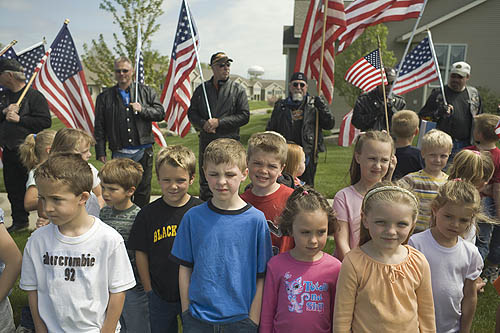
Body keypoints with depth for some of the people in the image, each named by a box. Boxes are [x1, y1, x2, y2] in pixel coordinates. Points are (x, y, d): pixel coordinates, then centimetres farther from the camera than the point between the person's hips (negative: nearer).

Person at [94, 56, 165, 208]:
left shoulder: (146, 91, 8)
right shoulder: (105, 97, 8)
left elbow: (161, 113, 4)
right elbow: (99, 128, 7)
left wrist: (142, 109, -11)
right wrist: (100, 152, 2)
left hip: (143, 151, 0)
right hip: (119, 153, 0)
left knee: (143, 191, 9)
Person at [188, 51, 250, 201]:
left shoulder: (238, 89, 2)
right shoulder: (202, 89, 10)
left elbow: (244, 116, -5)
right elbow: (191, 113, 11)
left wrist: (219, 122, -13)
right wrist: (203, 124, -10)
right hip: (205, 142, 3)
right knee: (205, 183, 10)